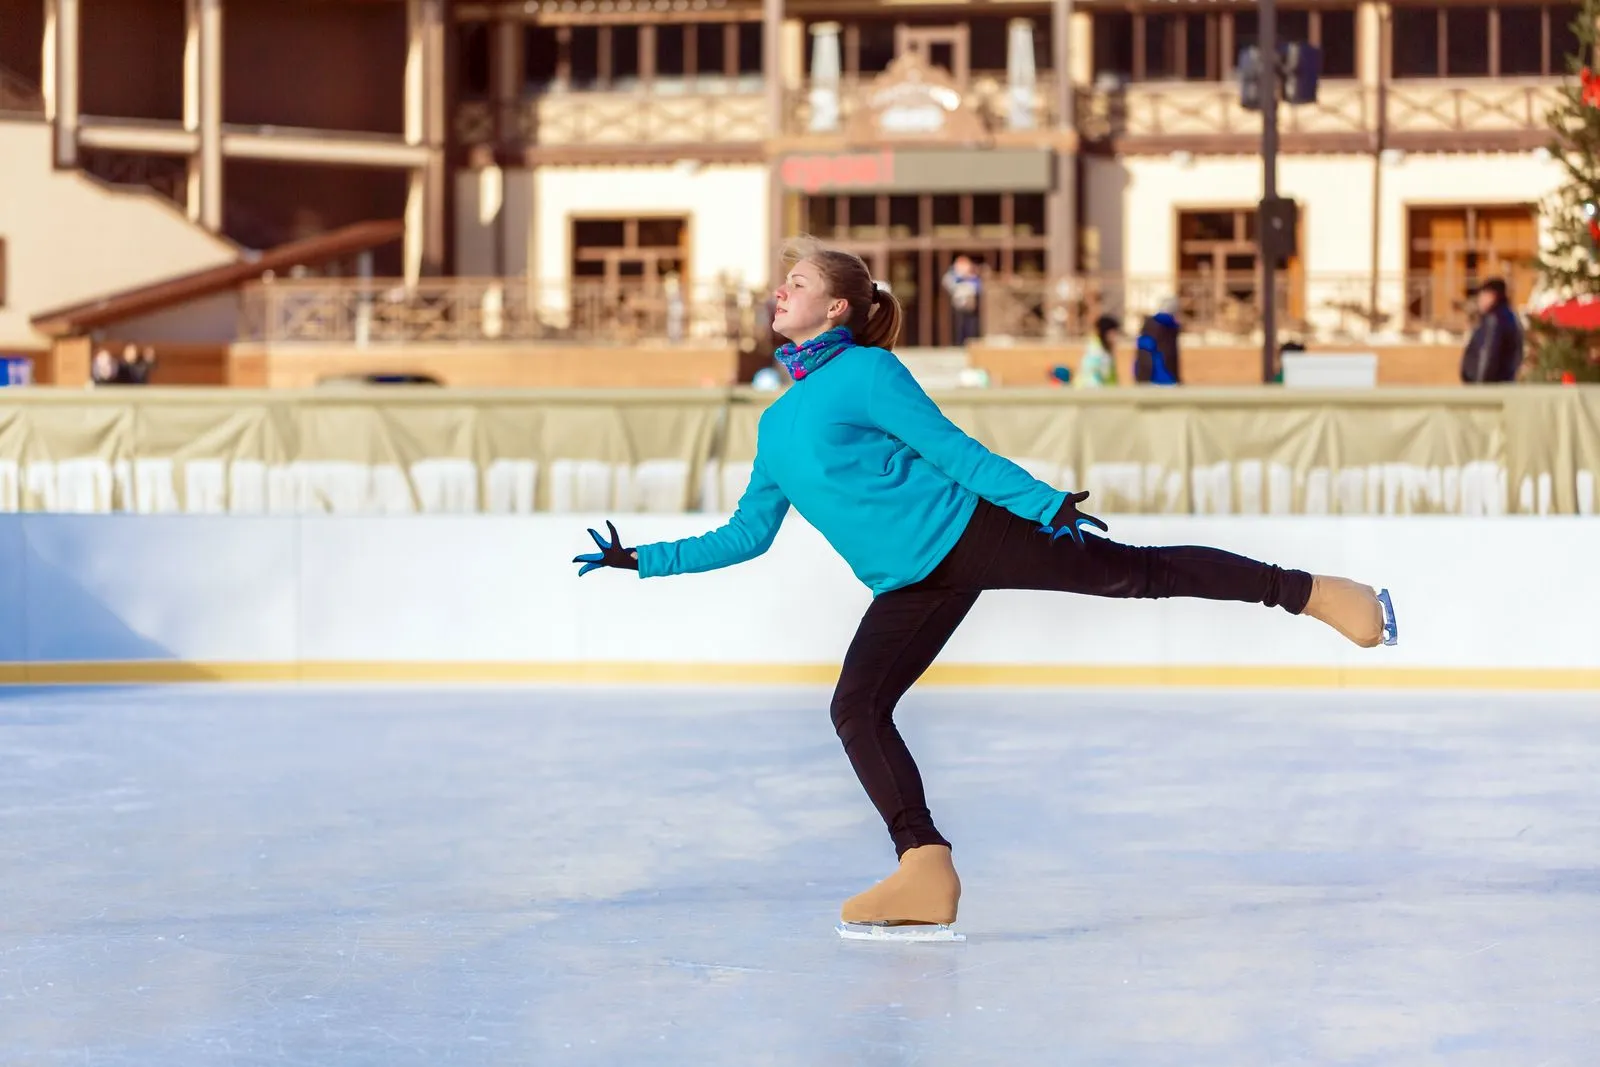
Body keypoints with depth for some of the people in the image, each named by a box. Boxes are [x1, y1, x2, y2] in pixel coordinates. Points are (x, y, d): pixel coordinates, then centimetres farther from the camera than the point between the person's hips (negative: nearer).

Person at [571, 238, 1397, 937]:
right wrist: (639, 560, 19)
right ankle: (926, 873, -10)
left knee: (1134, 573, -9)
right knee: (856, 710, -8)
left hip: (968, 531, -7)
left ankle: (1314, 593, -1)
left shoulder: (866, 371, -3)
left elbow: (951, 450, -6)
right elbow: (747, 534, 22)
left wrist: (1044, 502, -14)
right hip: (910, 585, 7)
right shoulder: (776, 426, 17)